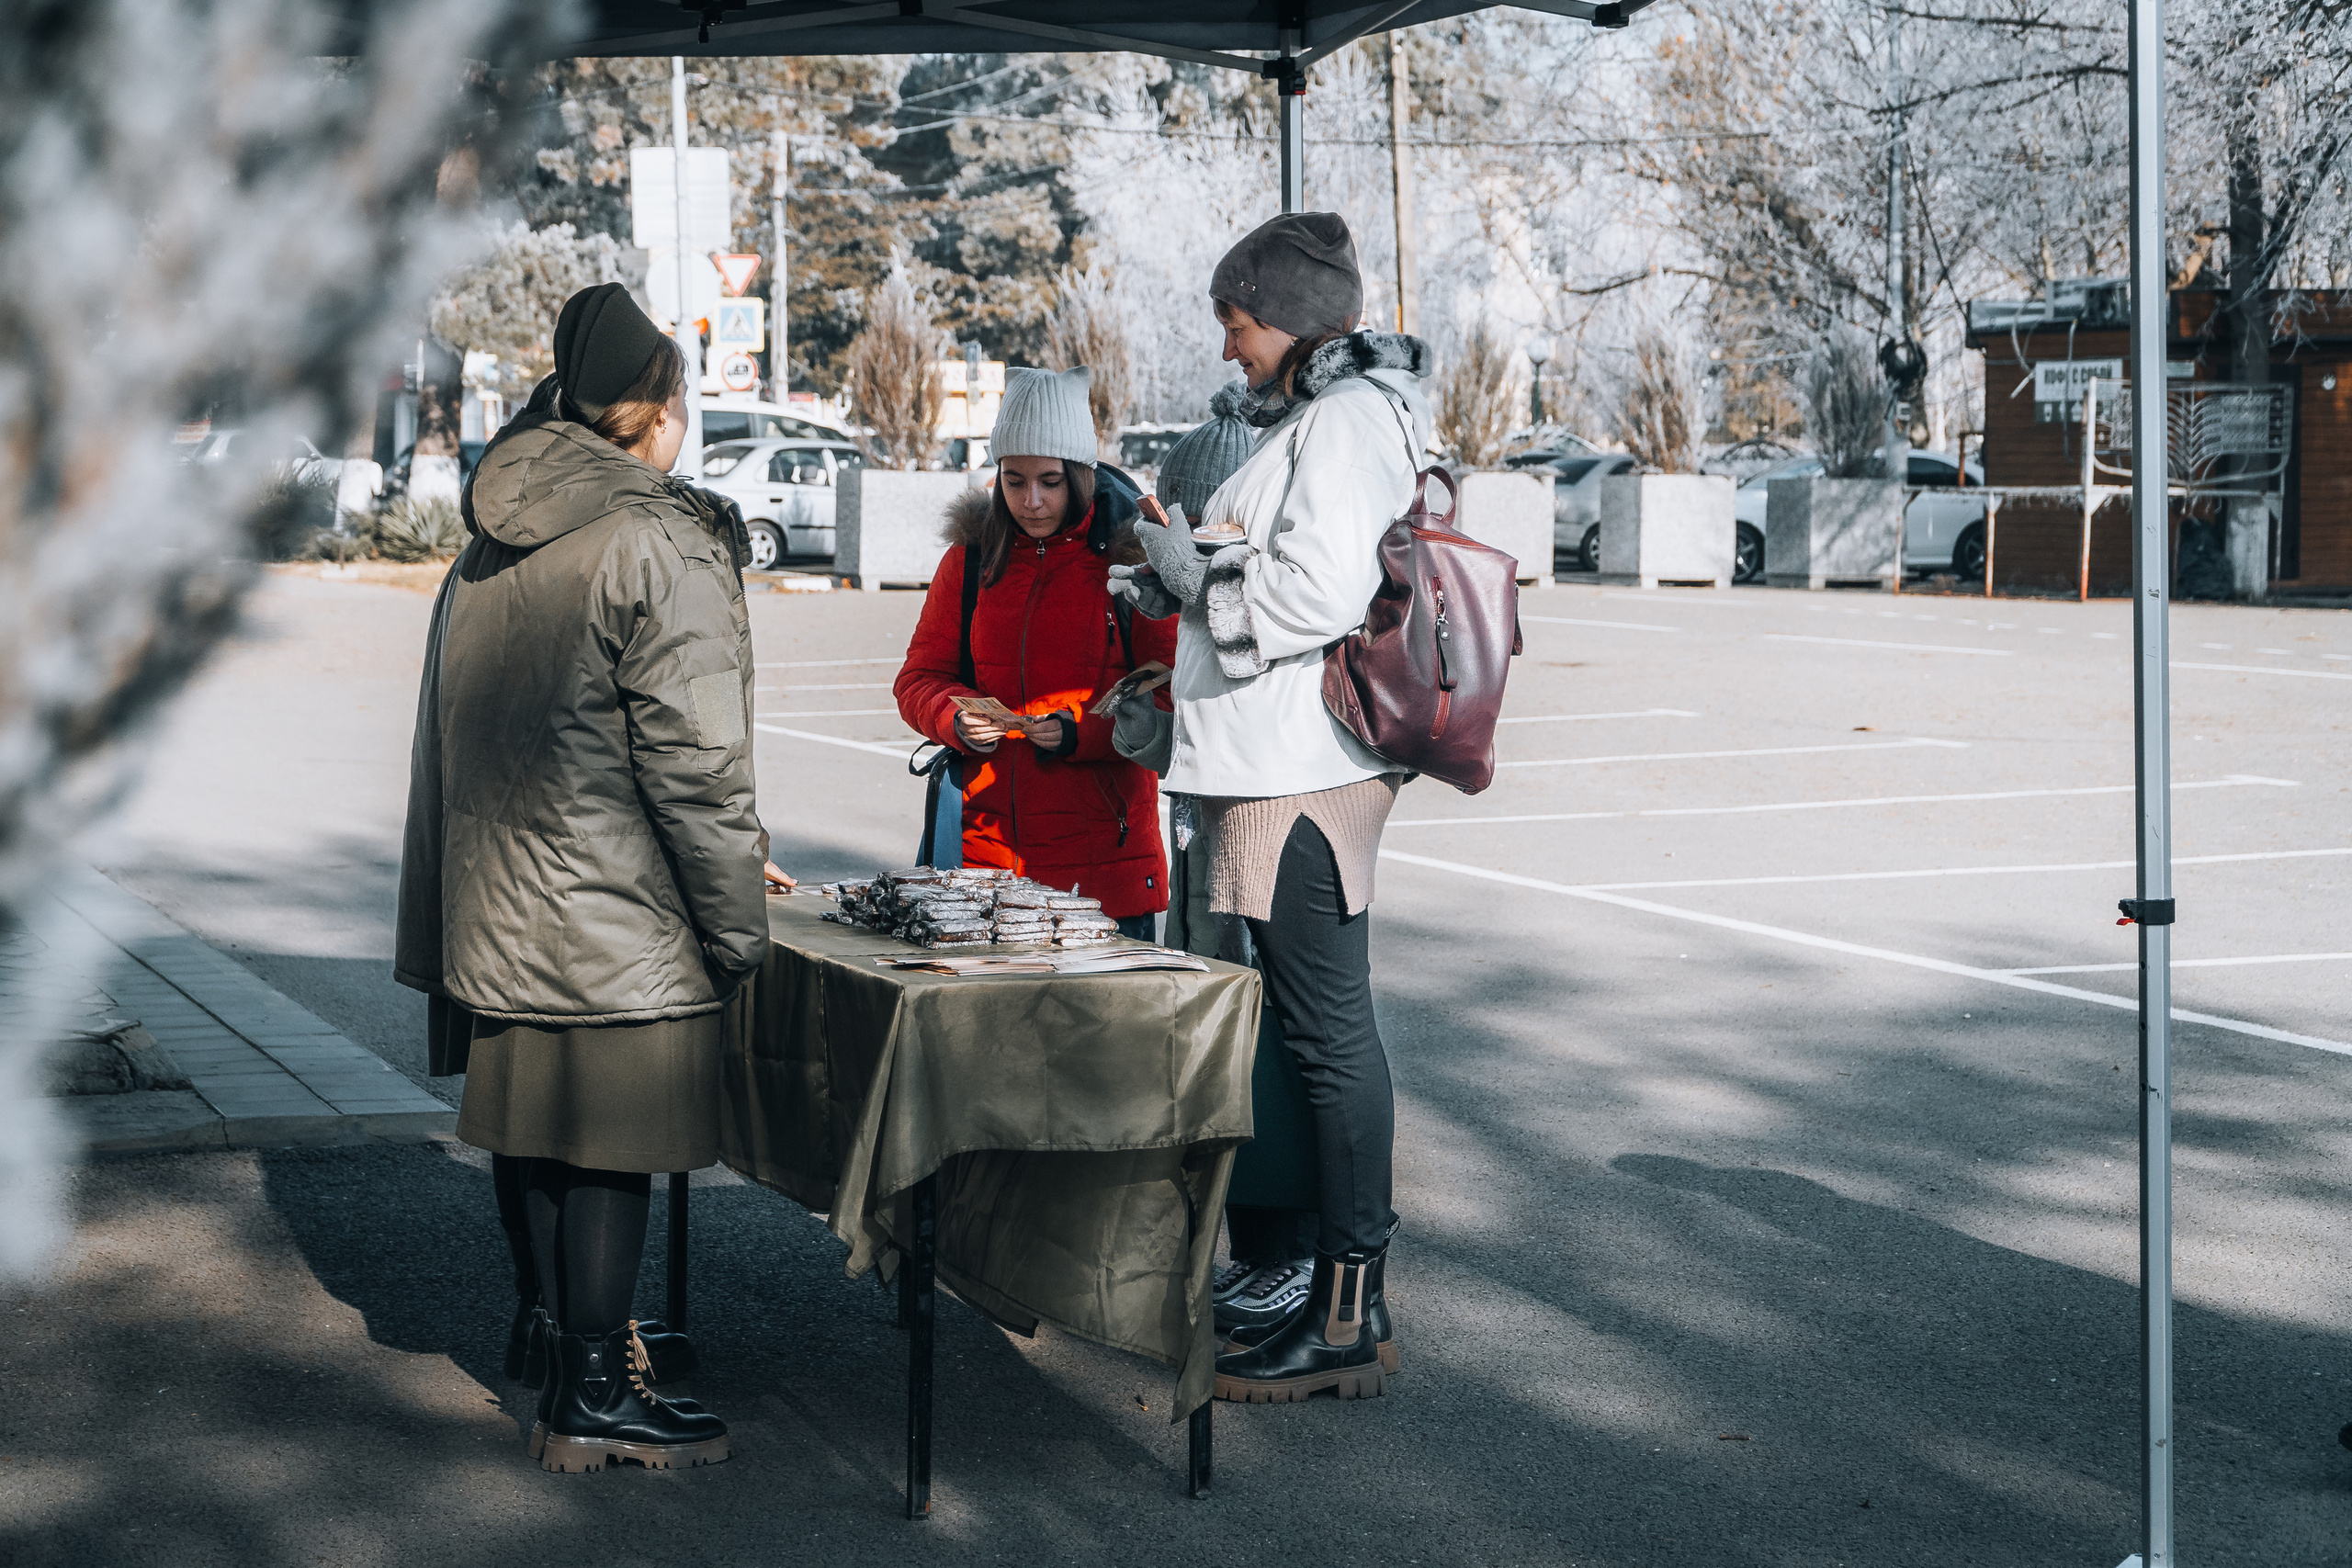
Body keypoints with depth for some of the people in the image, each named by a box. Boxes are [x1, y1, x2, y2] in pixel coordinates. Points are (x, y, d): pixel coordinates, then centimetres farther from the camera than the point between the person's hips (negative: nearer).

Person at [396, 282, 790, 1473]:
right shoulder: (661, 547, -15)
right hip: (616, 922, -8)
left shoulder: (487, 551, 11)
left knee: (531, 1131, 17)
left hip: (496, 908, 8)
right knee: (609, 1151, 0)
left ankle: (572, 1340, 33)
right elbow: (694, 756, -17)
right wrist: (738, 922, -11)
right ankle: (593, 1399, 7)